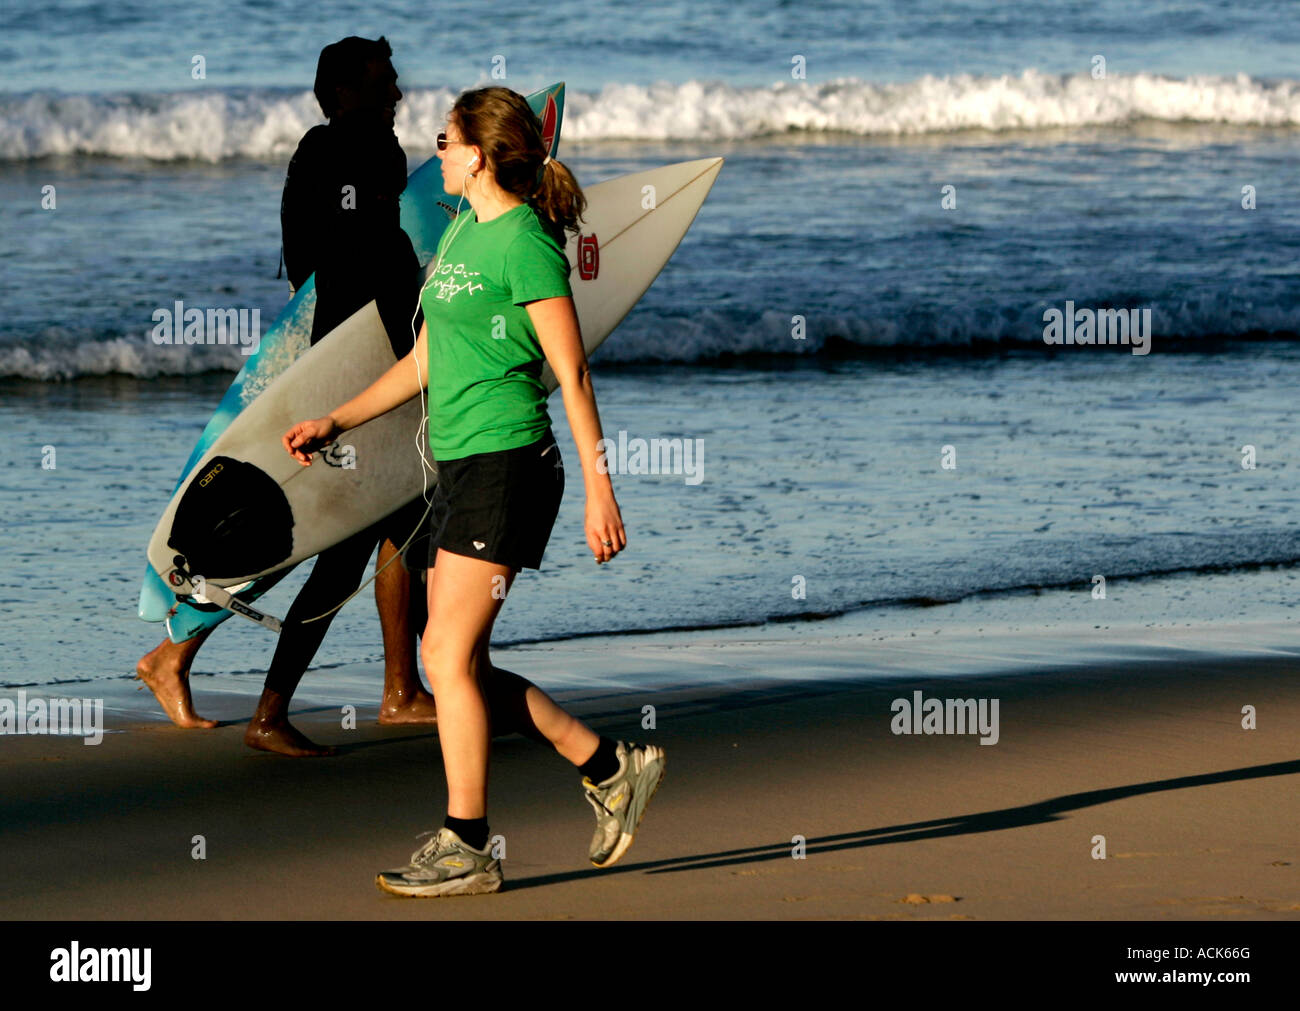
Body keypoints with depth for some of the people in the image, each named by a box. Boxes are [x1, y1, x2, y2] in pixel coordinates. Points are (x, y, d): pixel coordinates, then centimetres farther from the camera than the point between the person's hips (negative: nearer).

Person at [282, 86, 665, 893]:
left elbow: (572, 372, -12)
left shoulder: (525, 243, -11)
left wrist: (600, 487, -15)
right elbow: (425, 362, 23)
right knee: (453, 663, 9)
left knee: (451, 658, -8)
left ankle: (466, 848, 0)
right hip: (462, 464, 10)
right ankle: (612, 769, 18)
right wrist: (334, 424, 17)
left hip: (506, 464, -10)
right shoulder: (460, 234, 17)